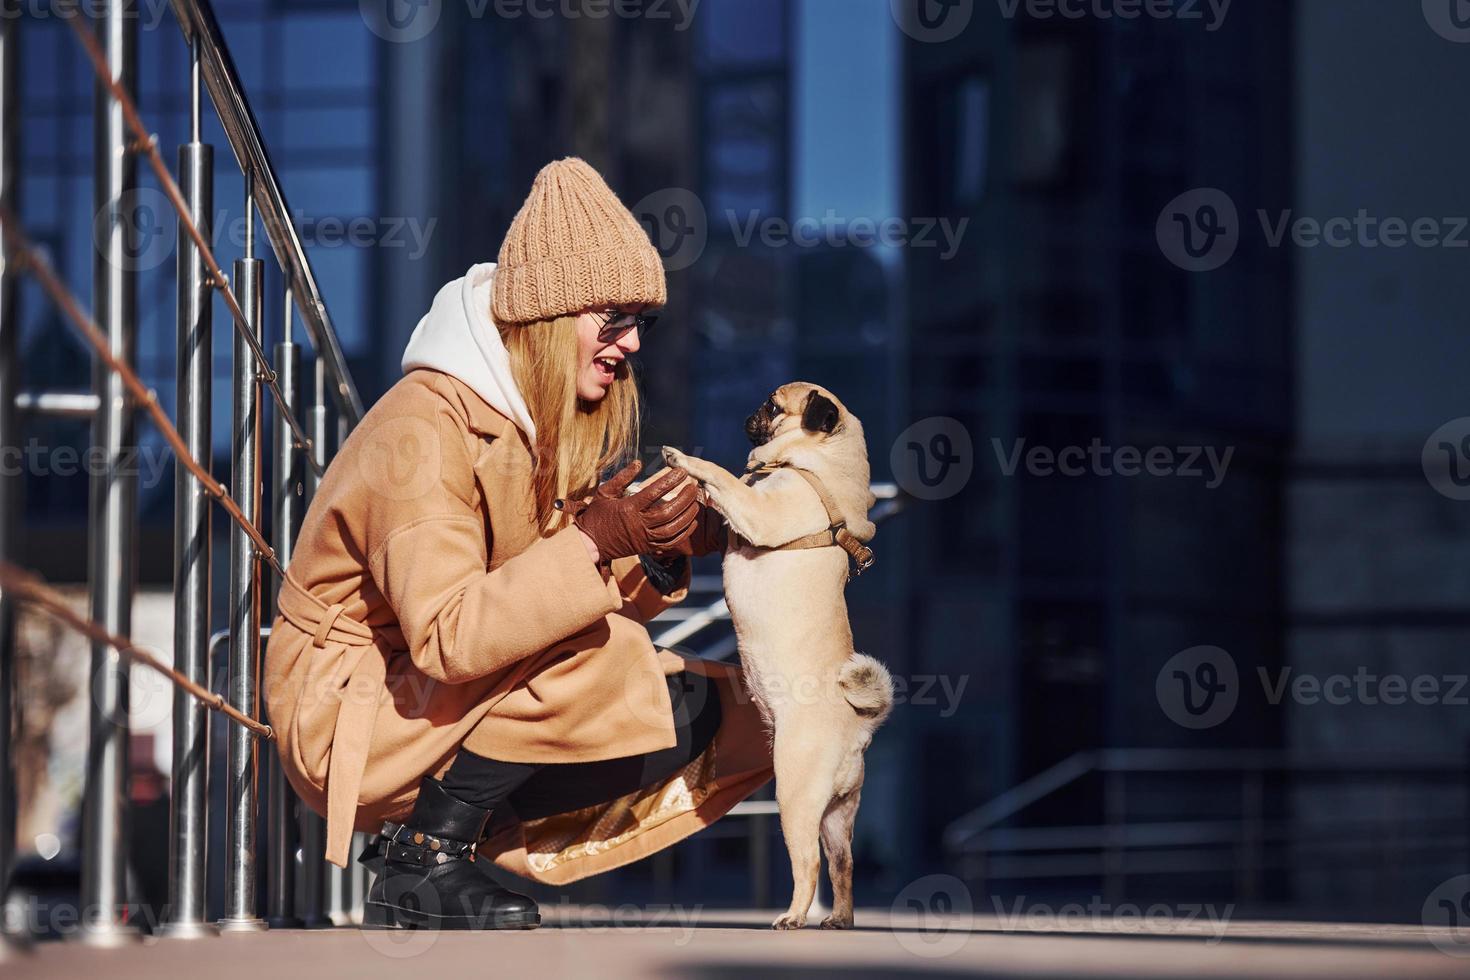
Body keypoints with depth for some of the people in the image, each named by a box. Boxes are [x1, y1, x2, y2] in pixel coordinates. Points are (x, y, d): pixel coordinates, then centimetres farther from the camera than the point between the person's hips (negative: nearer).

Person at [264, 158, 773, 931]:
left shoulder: (541, 421, 7)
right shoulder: (423, 429, -21)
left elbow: (568, 598, 6)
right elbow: (446, 638, -31)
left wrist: (659, 552, -12)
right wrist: (595, 540, -36)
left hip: (452, 713, 9)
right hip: (349, 720, -9)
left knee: (698, 715, -4)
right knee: (589, 661, -30)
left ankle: (468, 833, 0)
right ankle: (420, 864, -17)